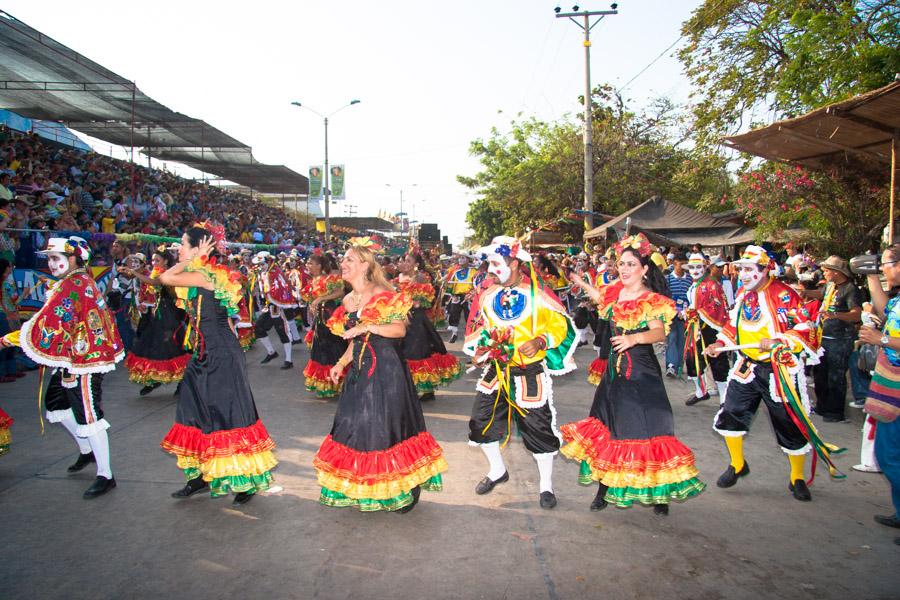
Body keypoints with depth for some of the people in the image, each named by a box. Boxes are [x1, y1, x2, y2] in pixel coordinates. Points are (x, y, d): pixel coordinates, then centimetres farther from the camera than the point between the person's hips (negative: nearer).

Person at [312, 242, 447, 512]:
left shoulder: (383, 295, -10)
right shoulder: (347, 302, 12)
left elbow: (401, 330, -18)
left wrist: (367, 327, -24)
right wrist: (341, 364, 7)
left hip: (386, 369, -7)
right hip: (360, 370, 7)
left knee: (386, 426, -2)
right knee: (356, 426, 9)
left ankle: (406, 487, 16)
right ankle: (366, 489, 26)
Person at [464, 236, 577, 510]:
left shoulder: (538, 293, -12)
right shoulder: (487, 294, 3)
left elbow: (562, 324, -8)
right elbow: (476, 326, 17)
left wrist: (541, 341, -23)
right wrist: (478, 348, 1)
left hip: (530, 373, -5)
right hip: (495, 371, 5)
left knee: (539, 428, 3)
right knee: (481, 421, 9)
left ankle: (546, 484, 24)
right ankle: (497, 470, 35)